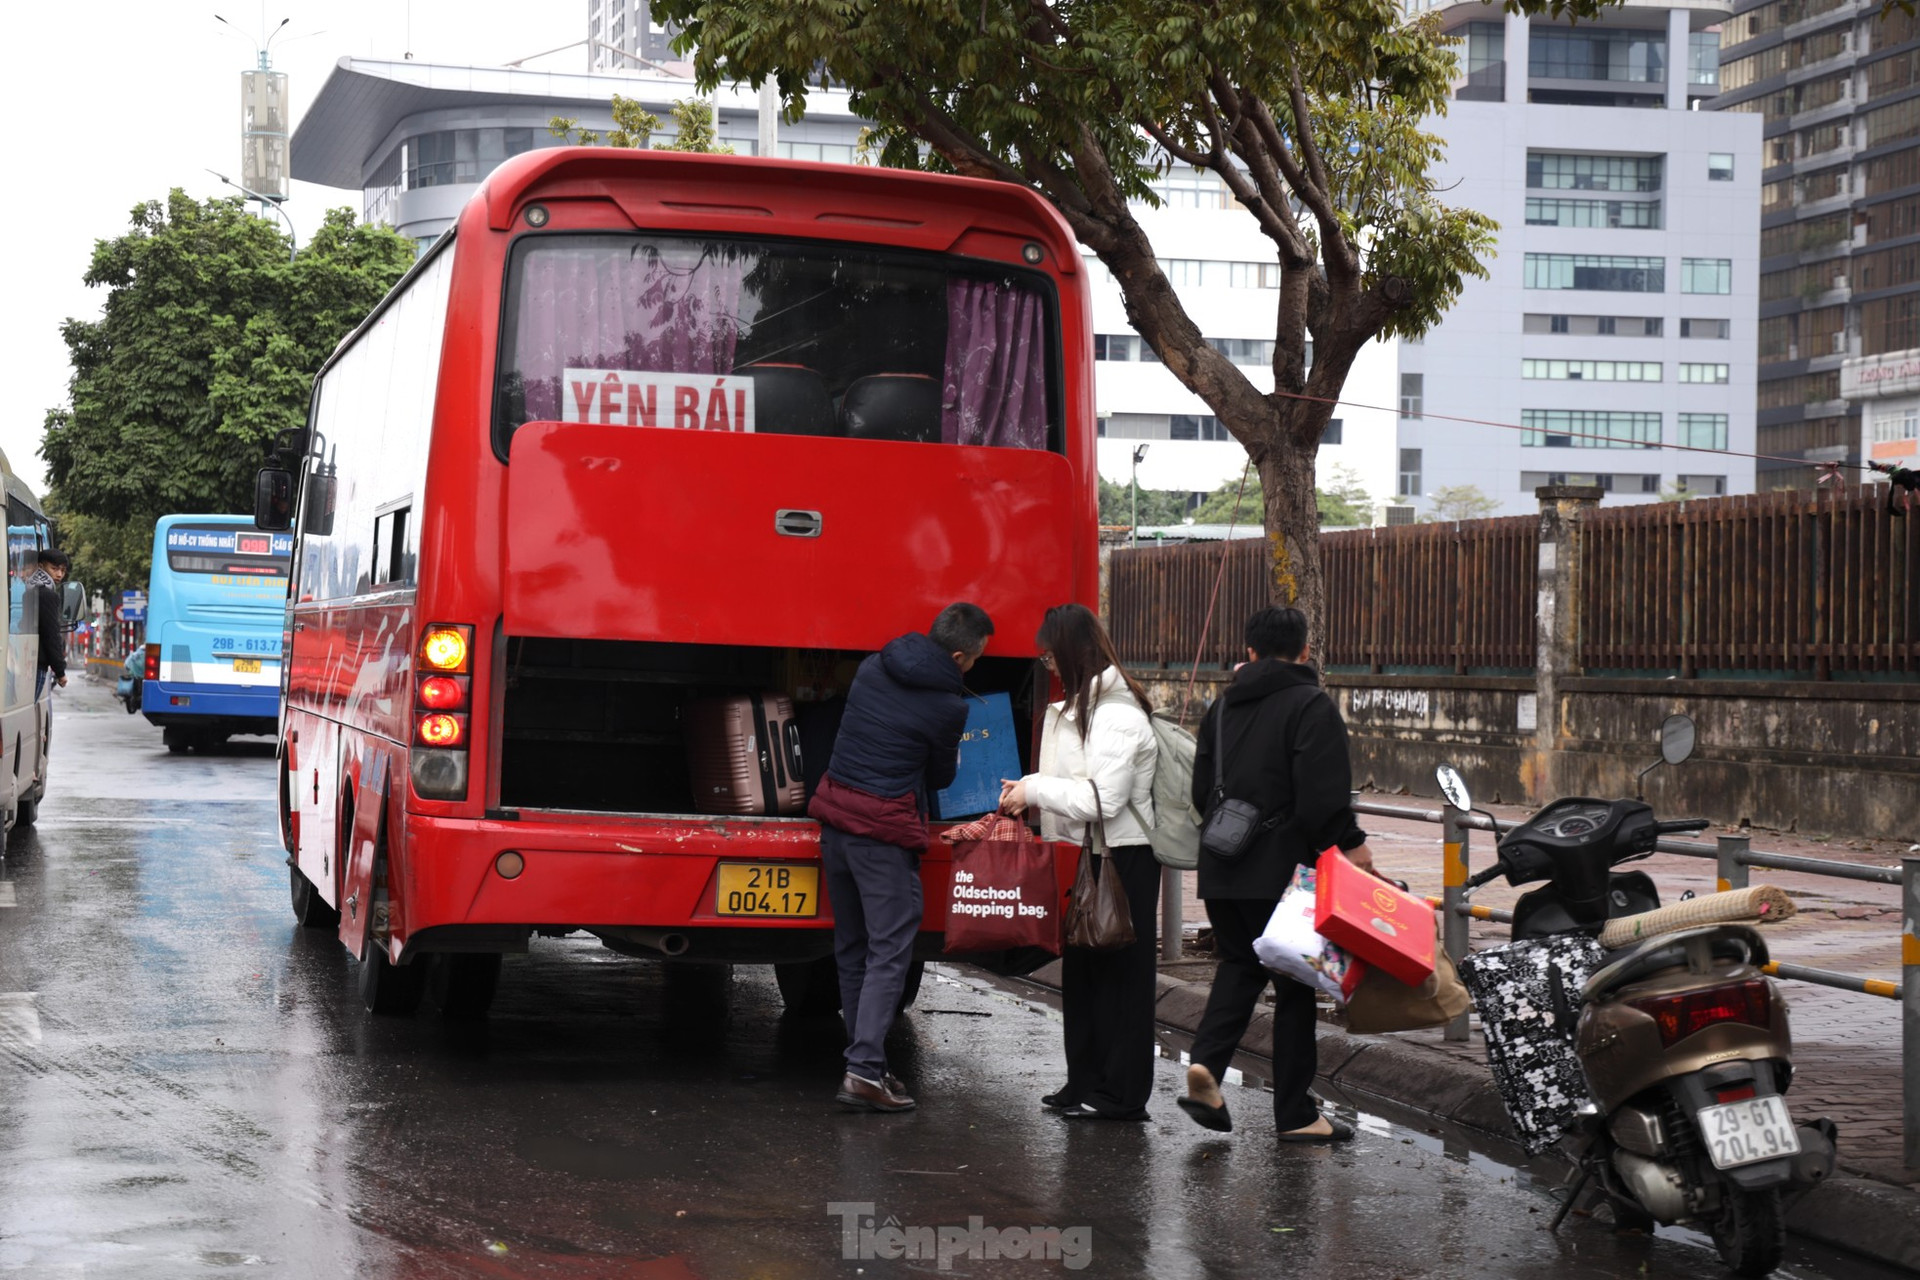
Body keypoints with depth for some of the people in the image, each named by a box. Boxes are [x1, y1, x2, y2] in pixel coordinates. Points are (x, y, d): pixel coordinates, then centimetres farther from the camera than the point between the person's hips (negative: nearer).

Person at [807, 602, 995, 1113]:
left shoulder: (872, 668, 7)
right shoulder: (948, 705, -10)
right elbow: (941, 775, 5)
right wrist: (951, 758, 26)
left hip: (835, 812, 7)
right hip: (884, 830, -7)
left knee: (851, 950, 13)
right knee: (889, 951, -5)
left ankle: (863, 1058, 17)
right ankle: (865, 1071, -14)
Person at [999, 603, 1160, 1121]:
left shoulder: (1118, 715, -18)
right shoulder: (1082, 706, 13)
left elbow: (1104, 800, -22)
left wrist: (1035, 789, -14)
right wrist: (1030, 795, 5)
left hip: (1121, 862, -10)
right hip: (1086, 856, 10)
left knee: (1117, 972, -3)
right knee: (1081, 969, 14)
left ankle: (1120, 1095, 4)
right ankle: (1086, 1082, 23)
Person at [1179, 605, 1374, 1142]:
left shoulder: (1222, 706, 12)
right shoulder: (1311, 706, -9)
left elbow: (1201, 791, 15)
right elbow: (1323, 797, -18)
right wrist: (1350, 844, -6)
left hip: (1220, 870, 6)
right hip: (1283, 869, -6)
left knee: (1238, 965, 19)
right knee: (1295, 983, 4)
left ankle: (1206, 1062, -5)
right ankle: (1295, 1114, 8)